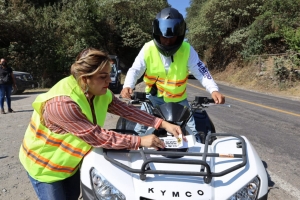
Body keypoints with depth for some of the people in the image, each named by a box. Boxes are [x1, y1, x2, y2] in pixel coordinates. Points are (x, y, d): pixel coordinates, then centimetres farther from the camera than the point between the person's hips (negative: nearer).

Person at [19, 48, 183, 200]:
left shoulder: (100, 93, -14)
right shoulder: (62, 103, -38)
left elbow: (126, 110, -13)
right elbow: (97, 137, -38)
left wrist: (163, 124, -20)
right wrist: (140, 141, -34)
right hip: (44, 165, -6)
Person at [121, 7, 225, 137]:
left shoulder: (187, 50, -15)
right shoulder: (148, 49, -15)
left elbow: (201, 72, -17)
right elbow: (135, 70, -16)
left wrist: (213, 90, -35)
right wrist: (127, 86, -37)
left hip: (178, 99, 0)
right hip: (154, 97, 0)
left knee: (193, 132, 7)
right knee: (140, 129, 3)